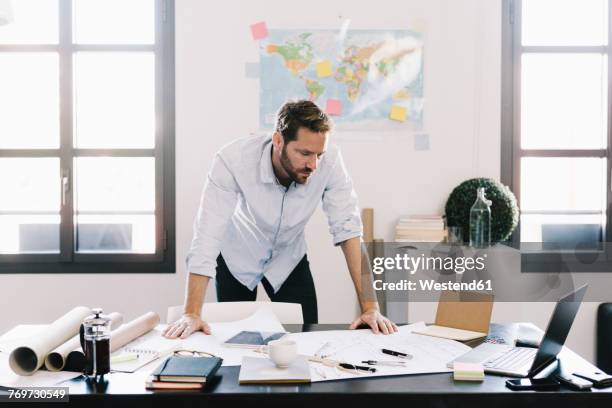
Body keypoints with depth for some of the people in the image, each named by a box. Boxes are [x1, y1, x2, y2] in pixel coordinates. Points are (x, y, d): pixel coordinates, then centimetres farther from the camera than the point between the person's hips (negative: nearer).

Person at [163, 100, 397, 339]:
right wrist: (192, 314, -41)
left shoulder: (329, 160, -29)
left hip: (288, 259, 2)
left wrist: (370, 306, -33)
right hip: (237, 259, -1)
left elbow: (347, 229, -27)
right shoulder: (233, 160, -35)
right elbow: (207, 238, -37)